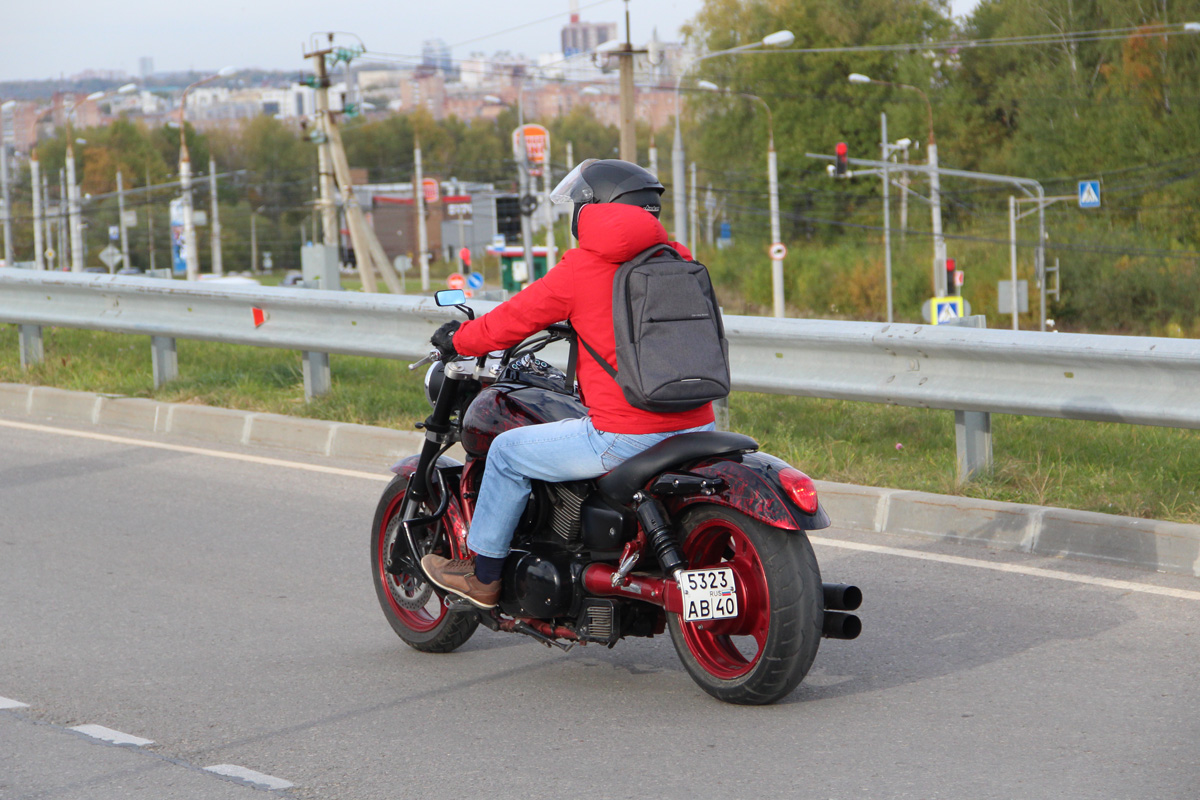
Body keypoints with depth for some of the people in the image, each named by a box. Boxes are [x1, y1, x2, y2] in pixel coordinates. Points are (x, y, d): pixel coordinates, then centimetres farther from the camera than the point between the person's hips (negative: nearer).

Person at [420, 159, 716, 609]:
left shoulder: (582, 267, -6)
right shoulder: (679, 261, 10)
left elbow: (516, 318, 3)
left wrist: (458, 340, 21)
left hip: (626, 434, -7)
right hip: (697, 428, 7)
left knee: (508, 452, 13)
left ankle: (483, 576, 24)